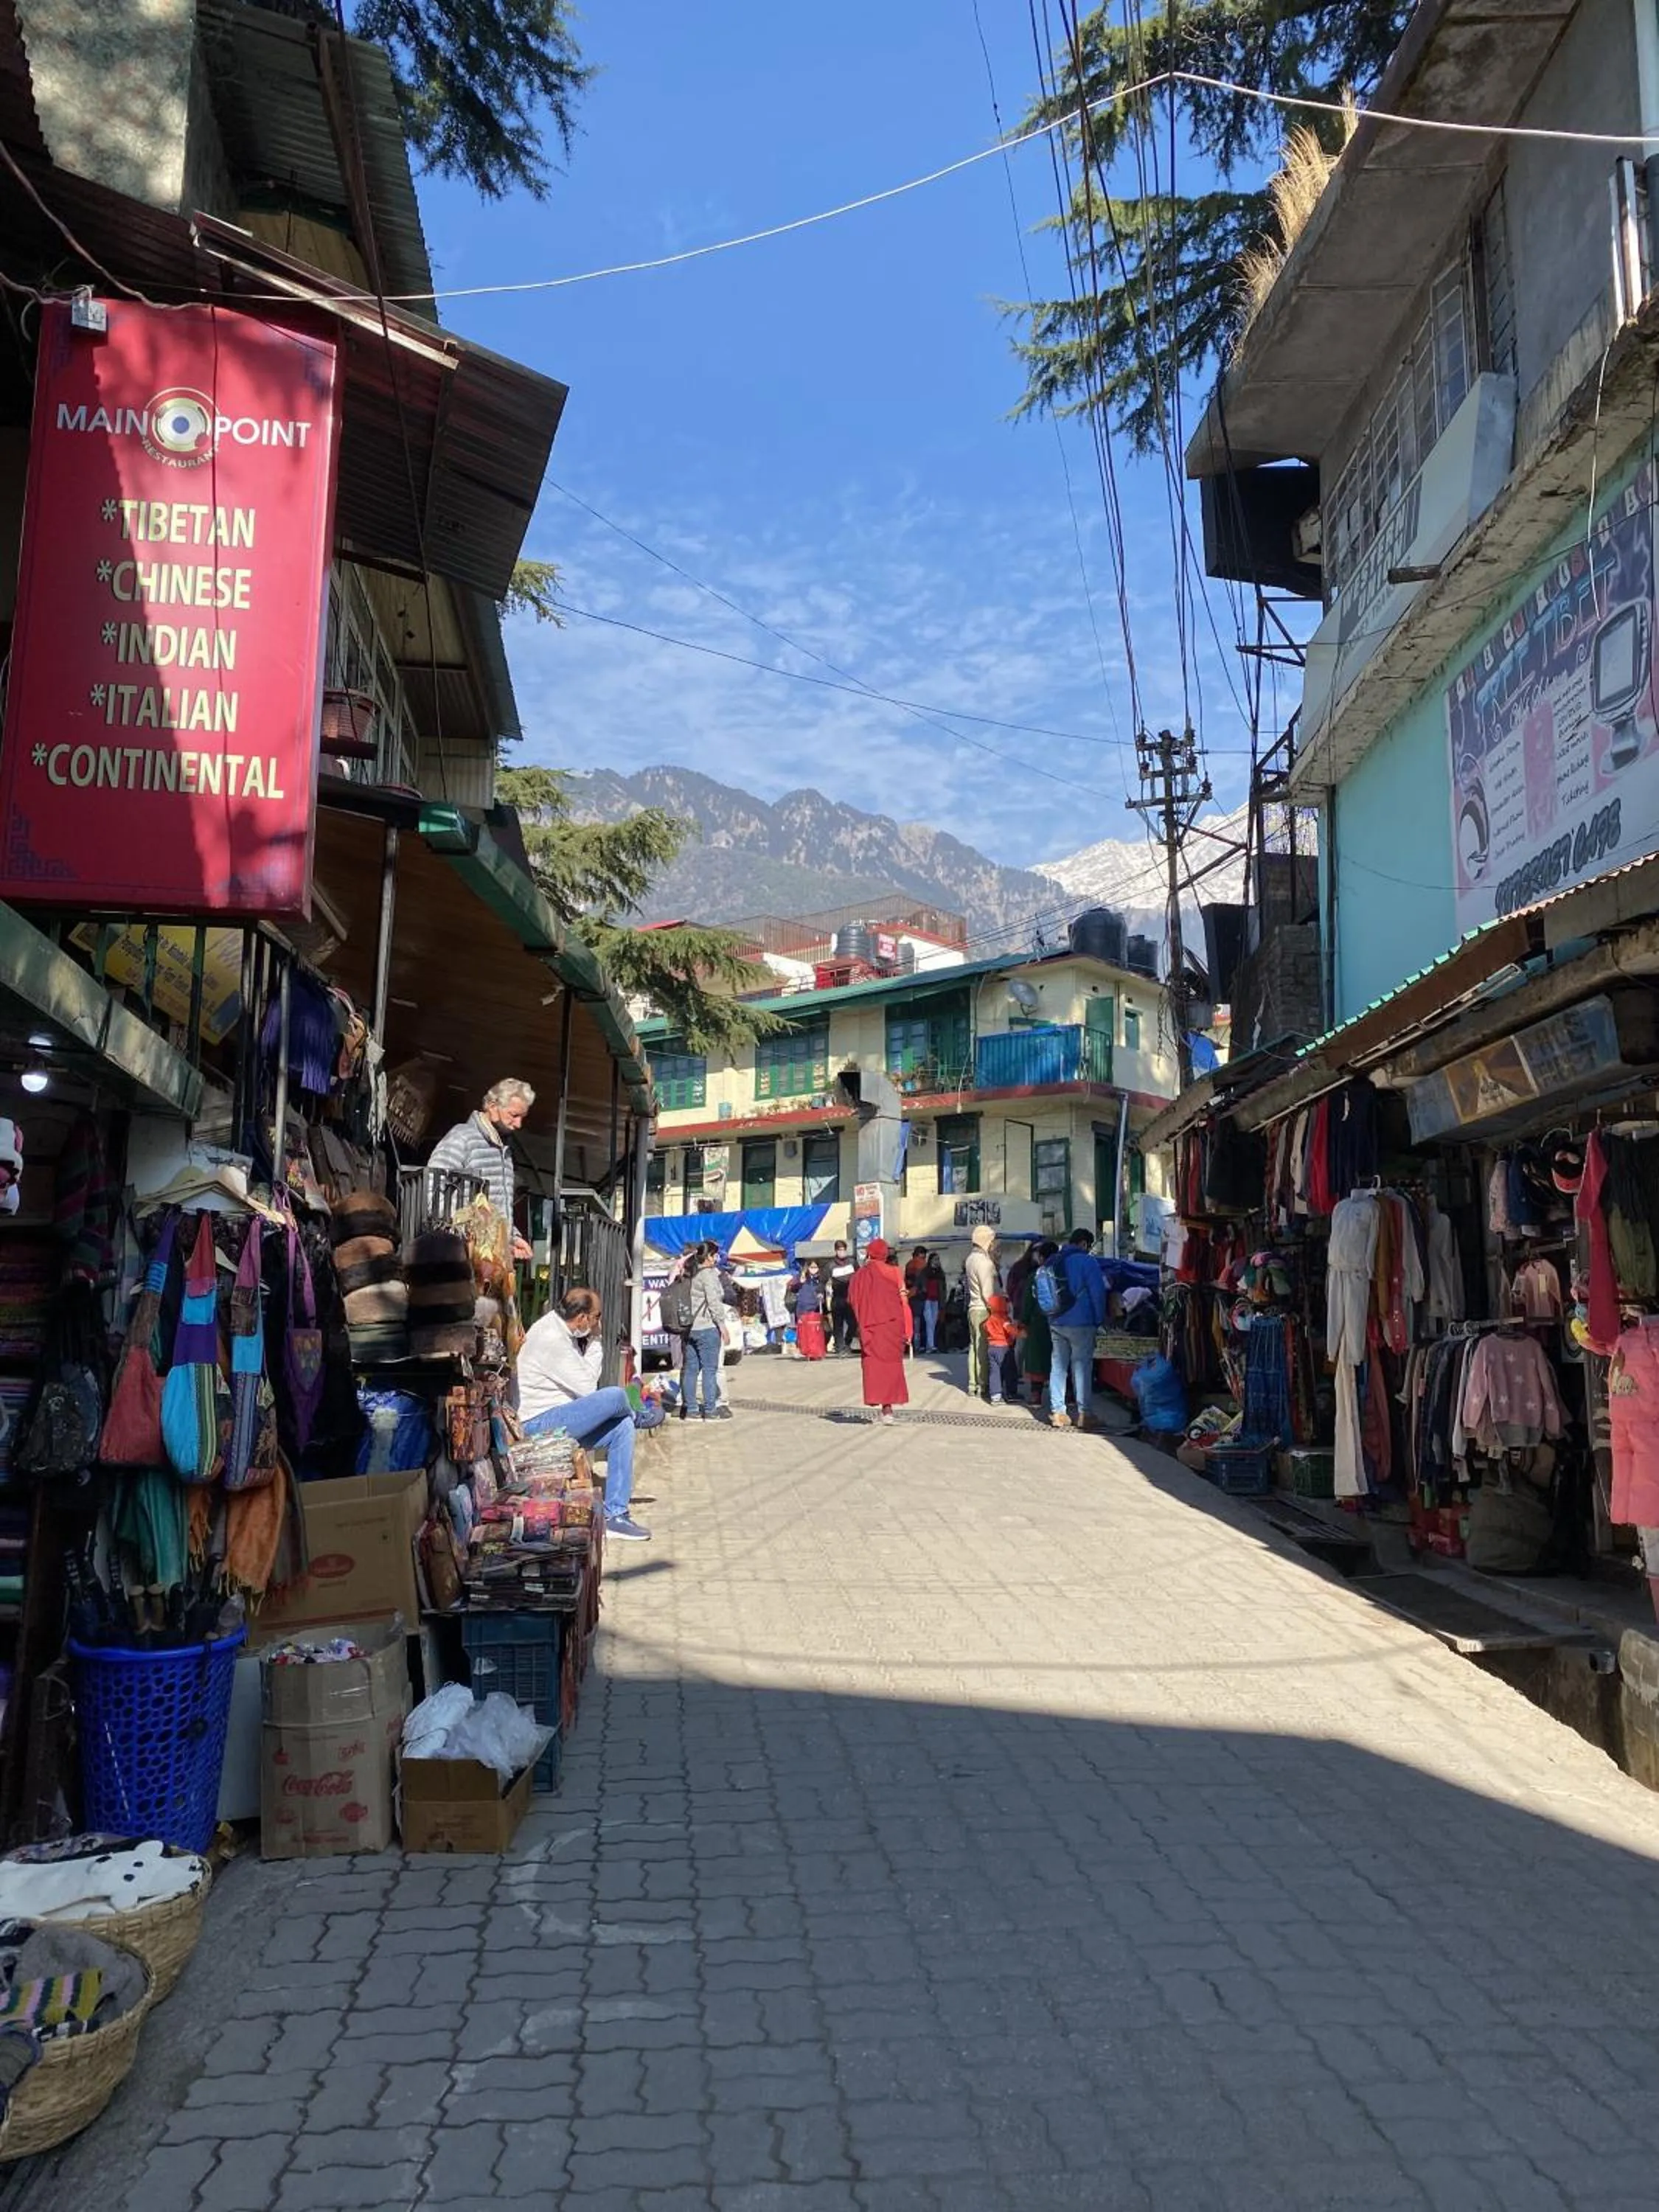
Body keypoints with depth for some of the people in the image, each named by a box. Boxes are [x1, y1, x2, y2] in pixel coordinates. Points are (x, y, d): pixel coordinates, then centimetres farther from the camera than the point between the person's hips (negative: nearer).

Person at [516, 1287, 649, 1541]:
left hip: (559, 1419, 10)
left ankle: (615, 1515, -4)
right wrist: (595, 1342, -9)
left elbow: (586, 1378, 12)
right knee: (615, 1396, -23)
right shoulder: (550, 1338, -21)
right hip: (540, 1423, -10)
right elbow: (586, 1387, -19)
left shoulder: (563, 1332, 10)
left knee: (622, 1427, -4)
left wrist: (593, 1342, -1)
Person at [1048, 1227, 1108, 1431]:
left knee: (1058, 1366, 9)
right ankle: (1083, 1414, 3)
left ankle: (1057, 1413, 9)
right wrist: (1099, 1319, -1)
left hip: (1056, 1323, 6)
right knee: (1082, 1366, 1)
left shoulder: (1054, 1262, 11)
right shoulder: (1087, 1262, -10)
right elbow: (1098, 1293, -12)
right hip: (1081, 1323, -6)